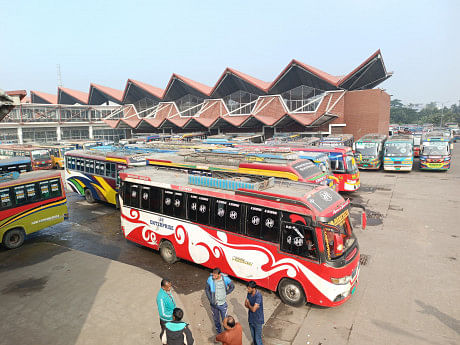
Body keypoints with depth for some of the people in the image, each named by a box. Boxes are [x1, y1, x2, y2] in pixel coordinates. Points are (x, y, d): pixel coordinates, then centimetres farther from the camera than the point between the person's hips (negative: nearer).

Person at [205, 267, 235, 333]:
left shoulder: (225, 279, -21)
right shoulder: (210, 279, -21)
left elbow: (232, 286, -2)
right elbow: (207, 290, -5)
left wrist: (226, 294, -6)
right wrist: (210, 300, -11)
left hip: (222, 303, -1)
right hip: (214, 304, 1)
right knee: (216, 319, 20)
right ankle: (219, 332, 45)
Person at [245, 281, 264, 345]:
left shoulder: (258, 296, -30)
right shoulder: (249, 293, -7)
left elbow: (253, 309, -31)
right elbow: (245, 304, 2)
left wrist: (249, 304, -12)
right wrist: (251, 306, -17)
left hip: (257, 320, -7)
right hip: (251, 318, 7)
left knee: (258, 337, 5)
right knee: (253, 336, 23)